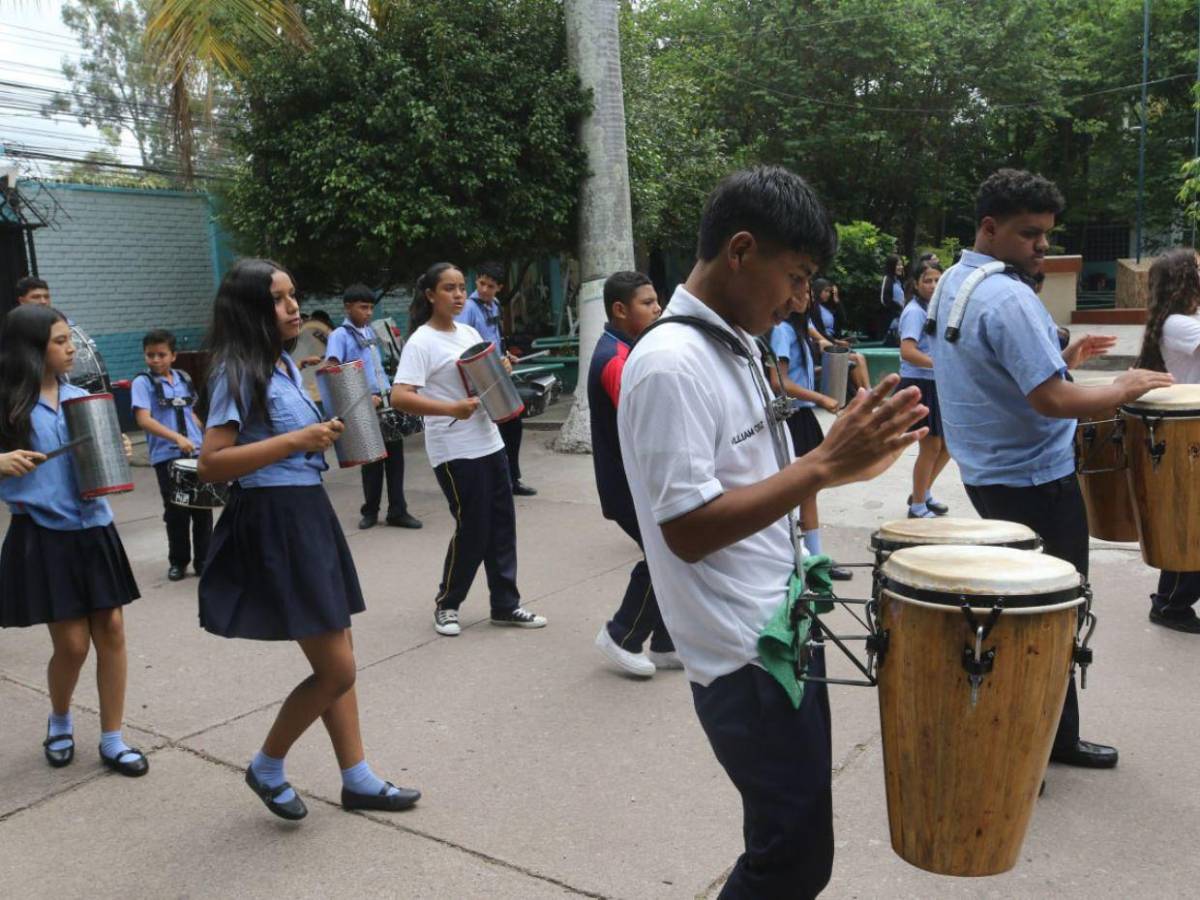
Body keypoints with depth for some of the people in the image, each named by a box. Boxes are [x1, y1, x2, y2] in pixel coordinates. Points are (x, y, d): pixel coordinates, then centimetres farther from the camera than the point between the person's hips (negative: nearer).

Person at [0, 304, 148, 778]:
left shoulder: (81, 396, 7)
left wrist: (118, 452, -3)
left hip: (94, 528, 4)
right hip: (44, 535, -4)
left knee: (111, 630, 3)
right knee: (72, 644, 1)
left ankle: (112, 740, 16)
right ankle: (59, 722, 32)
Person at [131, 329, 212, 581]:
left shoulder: (183, 379, 9)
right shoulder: (142, 382, -7)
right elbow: (143, 420, -19)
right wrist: (176, 438, -30)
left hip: (197, 453, 4)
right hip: (166, 457, -4)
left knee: (203, 508, 6)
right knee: (176, 512, 5)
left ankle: (203, 560, 18)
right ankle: (178, 562, 20)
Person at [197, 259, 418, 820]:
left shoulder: (285, 364, 14)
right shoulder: (237, 373, -14)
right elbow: (211, 464, -21)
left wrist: (324, 434, 10)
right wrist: (295, 441, -22)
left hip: (307, 512, 10)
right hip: (273, 522, -9)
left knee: (338, 658, 14)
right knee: (336, 669, -5)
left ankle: (357, 779, 25)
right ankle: (266, 767, 18)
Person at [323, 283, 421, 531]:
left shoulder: (371, 331, 14)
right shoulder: (340, 335, -7)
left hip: (387, 400, 6)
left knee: (395, 454, 5)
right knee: (372, 459, 3)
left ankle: (398, 511, 12)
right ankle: (370, 512, 19)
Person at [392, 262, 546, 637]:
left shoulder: (470, 332, 11)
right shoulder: (421, 342, -12)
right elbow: (399, 397, -21)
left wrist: (502, 371, 1)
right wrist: (451, 409, -31)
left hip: (489, 442, 8)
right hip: (455, 451, -7)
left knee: (502, 525, 9)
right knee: (472, 529, 0)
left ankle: (505, 605, 21)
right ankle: (446, 604, 21)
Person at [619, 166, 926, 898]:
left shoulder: (736, 345, 9)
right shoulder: (670, 365, -21)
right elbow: (687, 530, -25)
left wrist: (836, 465, 4)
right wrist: (824, 465, -26)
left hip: (784, 632, 9)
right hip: (745, 657, -9)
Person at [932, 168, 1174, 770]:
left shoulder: (951, 284, 7)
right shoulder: (1008, 298, -24)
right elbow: (1053, 401, -29)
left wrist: (1060, 358, 13)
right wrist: (1124, 389, -15)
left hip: (987, 472, 9)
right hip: (1036, 479, -9)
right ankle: (1050, 737, 20)